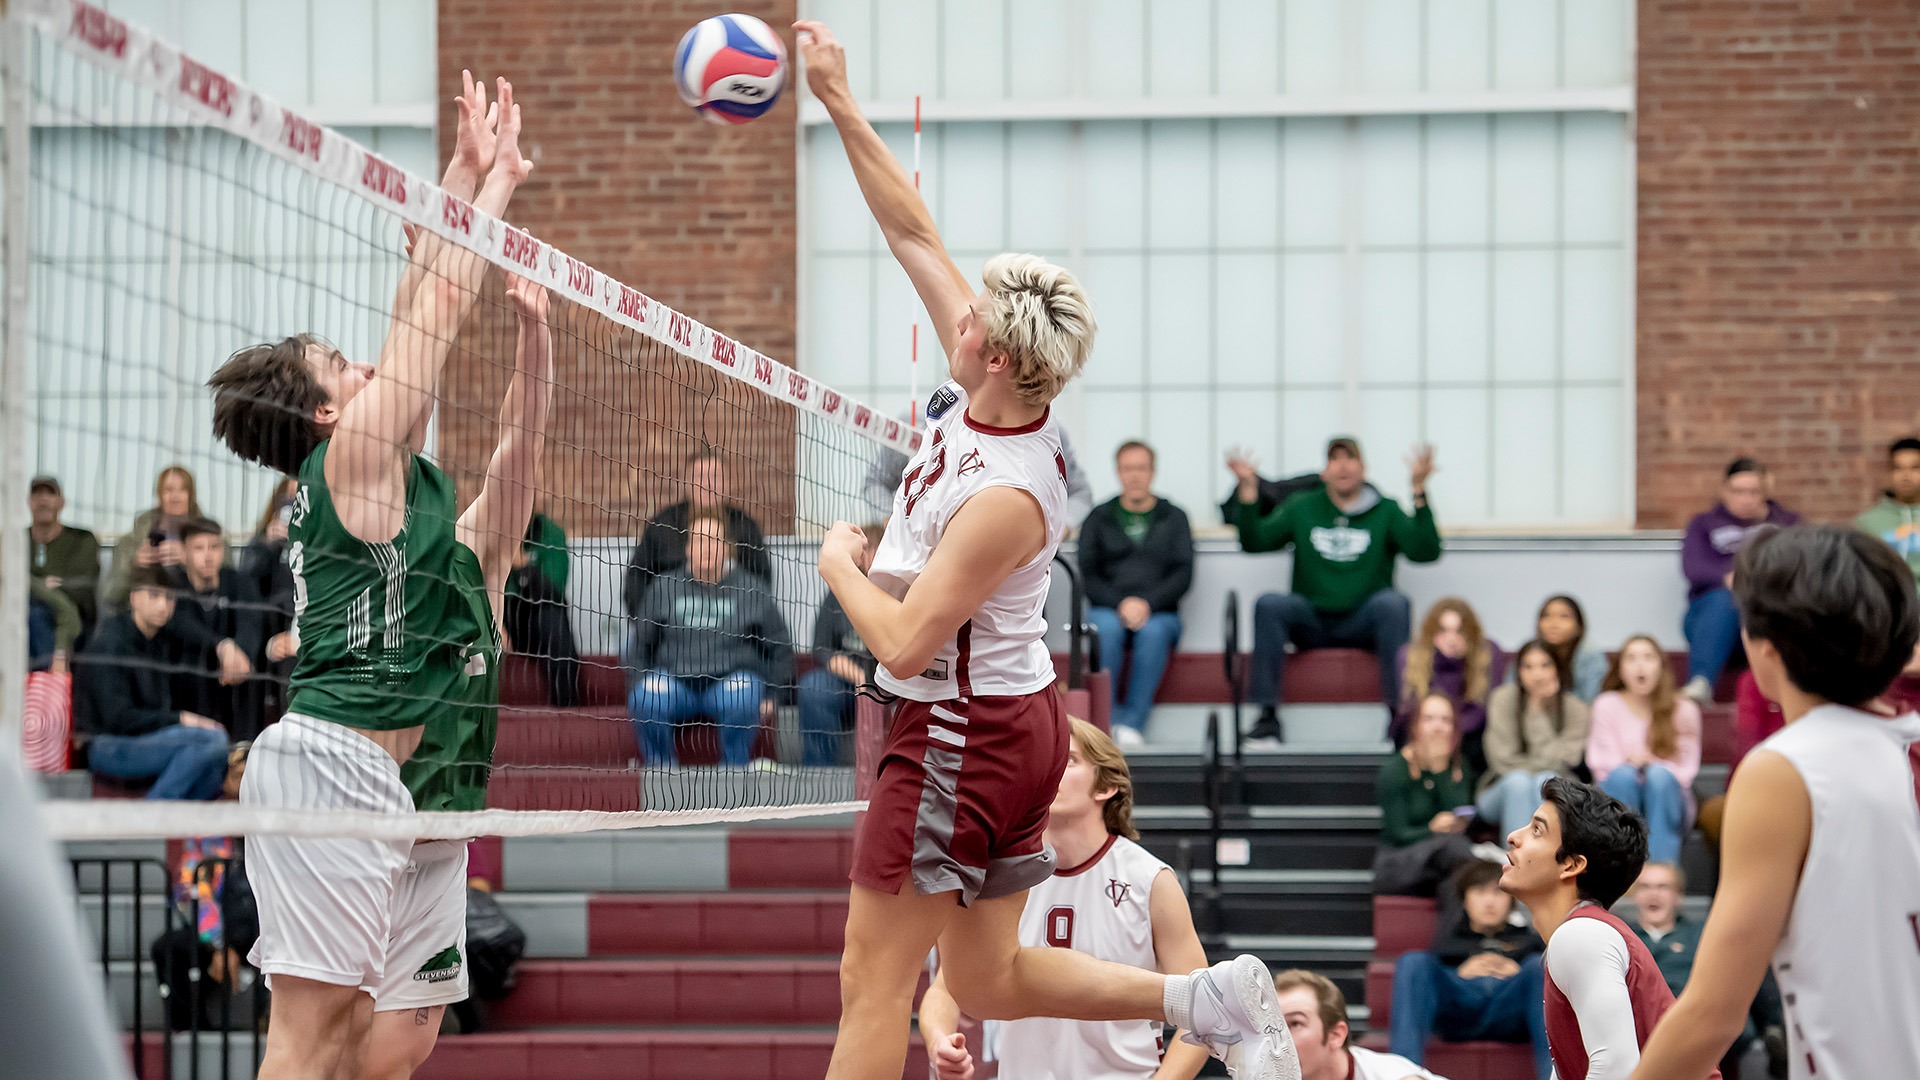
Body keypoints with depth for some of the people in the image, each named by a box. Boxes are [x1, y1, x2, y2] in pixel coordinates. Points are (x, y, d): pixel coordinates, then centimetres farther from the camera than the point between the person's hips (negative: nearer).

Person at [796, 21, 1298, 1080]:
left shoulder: (1007, 495, -26)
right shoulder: (994, 394, -3)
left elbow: (904, 644, -25)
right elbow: (915, 234, 4)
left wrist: (841, 564, -8)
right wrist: (839, 103, 1)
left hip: (961, 734, -10)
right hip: (1010, 722, 10)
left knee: (873, 975, -3)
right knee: (989, 982, 17)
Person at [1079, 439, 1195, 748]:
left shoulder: (1174, 518, 16)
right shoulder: (1099, 518, 16)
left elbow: (1183, 575, 4)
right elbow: (1088, 575, 6)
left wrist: (1147, 604, -13)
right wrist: (1120, 605, -13)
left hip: (1159, 614, 0)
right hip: (1107, 609, 0)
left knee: (1154, 631, -36)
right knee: (1107, 628, -36)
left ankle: (1132, 724, -38)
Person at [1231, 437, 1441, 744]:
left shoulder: (1385, 511, 10)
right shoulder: (1302, 508, 15)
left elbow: (1425, 552, -6)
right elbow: (1254, 542, 6)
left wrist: (1419, 491, -16)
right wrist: (1248, 491, -8)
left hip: (1363, 625, -1)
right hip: (1311, 623, 1)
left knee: (1393, 603, -32)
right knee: (1269, 604, -27)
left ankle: (1399, 714, -33)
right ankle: (1267, 715, -28)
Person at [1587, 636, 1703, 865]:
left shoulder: (1683, 710, 1)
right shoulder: (1607, 706, 2)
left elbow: (1686, 771, -1)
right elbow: (1603, 764, -1)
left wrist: (1651, 763, -21)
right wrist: (1630, 763, -22)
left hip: (1665, 804, 0)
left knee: (1659, 776, -33)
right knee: (1623, 775, -32)